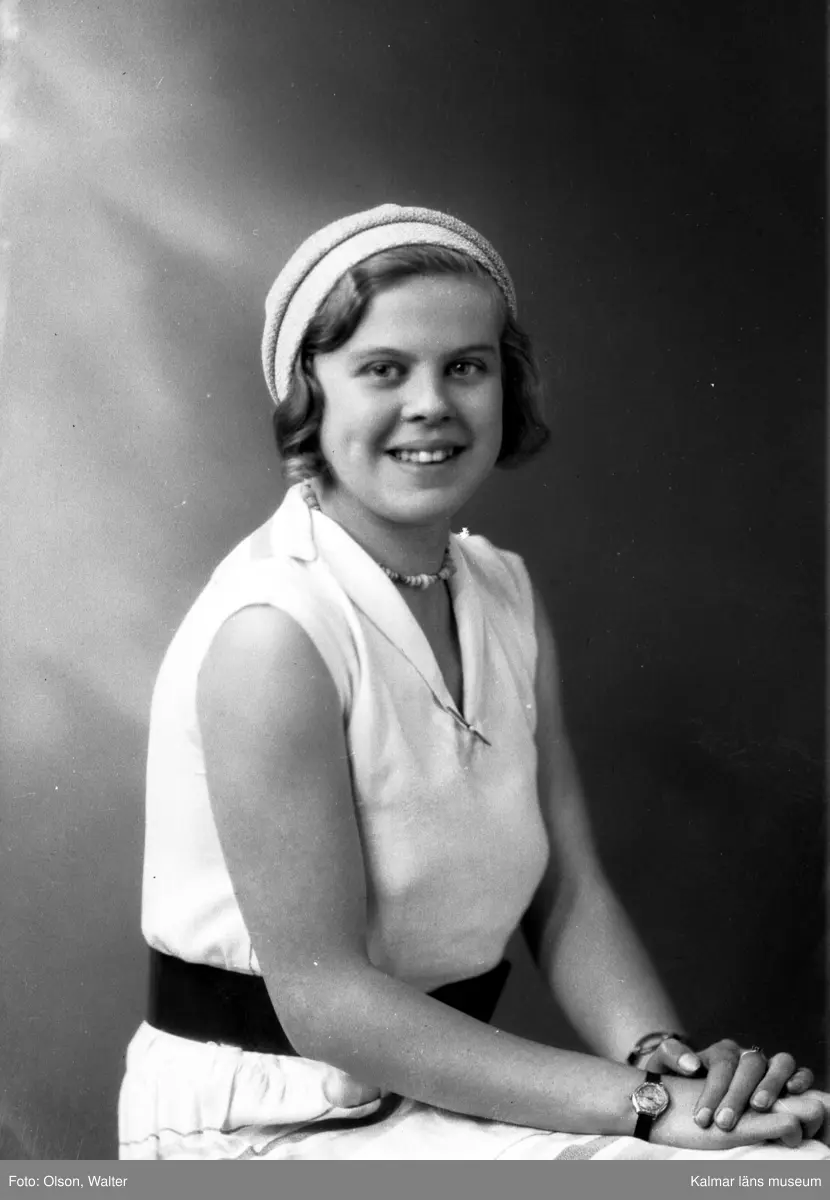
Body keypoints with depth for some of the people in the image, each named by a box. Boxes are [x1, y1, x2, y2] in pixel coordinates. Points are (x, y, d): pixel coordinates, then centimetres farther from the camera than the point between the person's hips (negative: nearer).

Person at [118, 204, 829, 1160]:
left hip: (442, 1076, 7)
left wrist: (660, 1050, -18)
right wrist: (640, 1100, -23)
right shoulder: (271, 630, -20)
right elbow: (323, 994, -21)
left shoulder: (508, 597, 5)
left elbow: (570, 893, 2)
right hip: (269, 1125, -7)